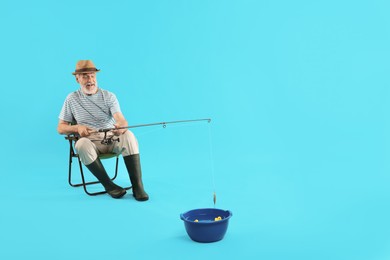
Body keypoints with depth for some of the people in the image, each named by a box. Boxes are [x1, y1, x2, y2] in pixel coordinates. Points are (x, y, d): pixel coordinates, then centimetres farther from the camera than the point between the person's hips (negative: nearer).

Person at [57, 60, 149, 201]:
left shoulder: (109, 96, 7)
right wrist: (77, 128, -12)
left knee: (128, 135, -32)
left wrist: (121, 126, -35)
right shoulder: (72, 99, 9)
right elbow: (61, 128, 10)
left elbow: (121, 119, -9)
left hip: (112, 138, 1)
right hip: (90, 141, 0)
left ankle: (137, 186, -34)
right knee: (82, 144, -37)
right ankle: (108, 185, -26)